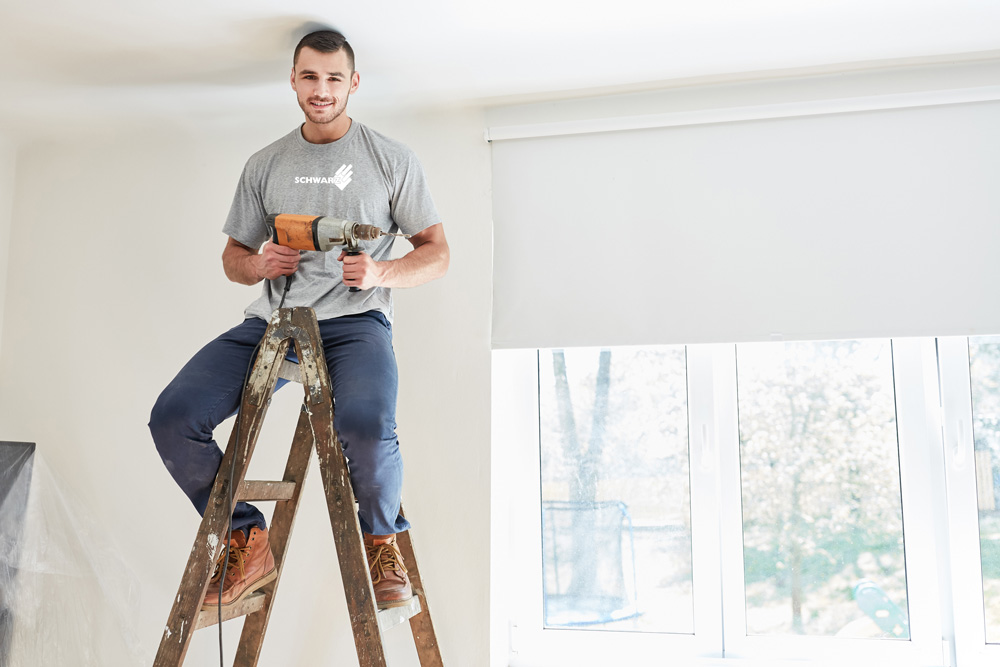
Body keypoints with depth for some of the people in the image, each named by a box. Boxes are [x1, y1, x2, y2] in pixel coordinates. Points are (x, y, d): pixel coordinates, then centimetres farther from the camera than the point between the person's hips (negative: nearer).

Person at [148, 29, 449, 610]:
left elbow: (438, 254, 9)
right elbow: (233, 258, 23)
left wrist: (381, 272, -11)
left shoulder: (392, 159, 9)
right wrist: (258, 263, -2)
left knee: (367, 426, -35)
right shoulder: (264, 165, 18)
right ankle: (248, 539, 5)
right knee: (172, 418, -17)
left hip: (355, 321, -3)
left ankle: (381, 537, -2)